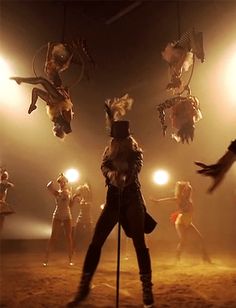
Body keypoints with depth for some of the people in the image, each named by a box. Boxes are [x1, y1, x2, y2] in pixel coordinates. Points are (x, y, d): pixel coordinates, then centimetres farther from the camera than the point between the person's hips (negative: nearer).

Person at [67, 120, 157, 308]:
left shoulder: (135, 150, 8)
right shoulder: (109, 151, 14)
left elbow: (137, 165, -14)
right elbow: (104, 166, -5)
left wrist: (125, 176, -35)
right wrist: (111, 174, -29)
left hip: (132, 197, -2)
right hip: (113, 198, 2)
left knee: (139, 244, -4)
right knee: (96, 242, -3)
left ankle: (147, 289, 8)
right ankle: (84, 287, 9)